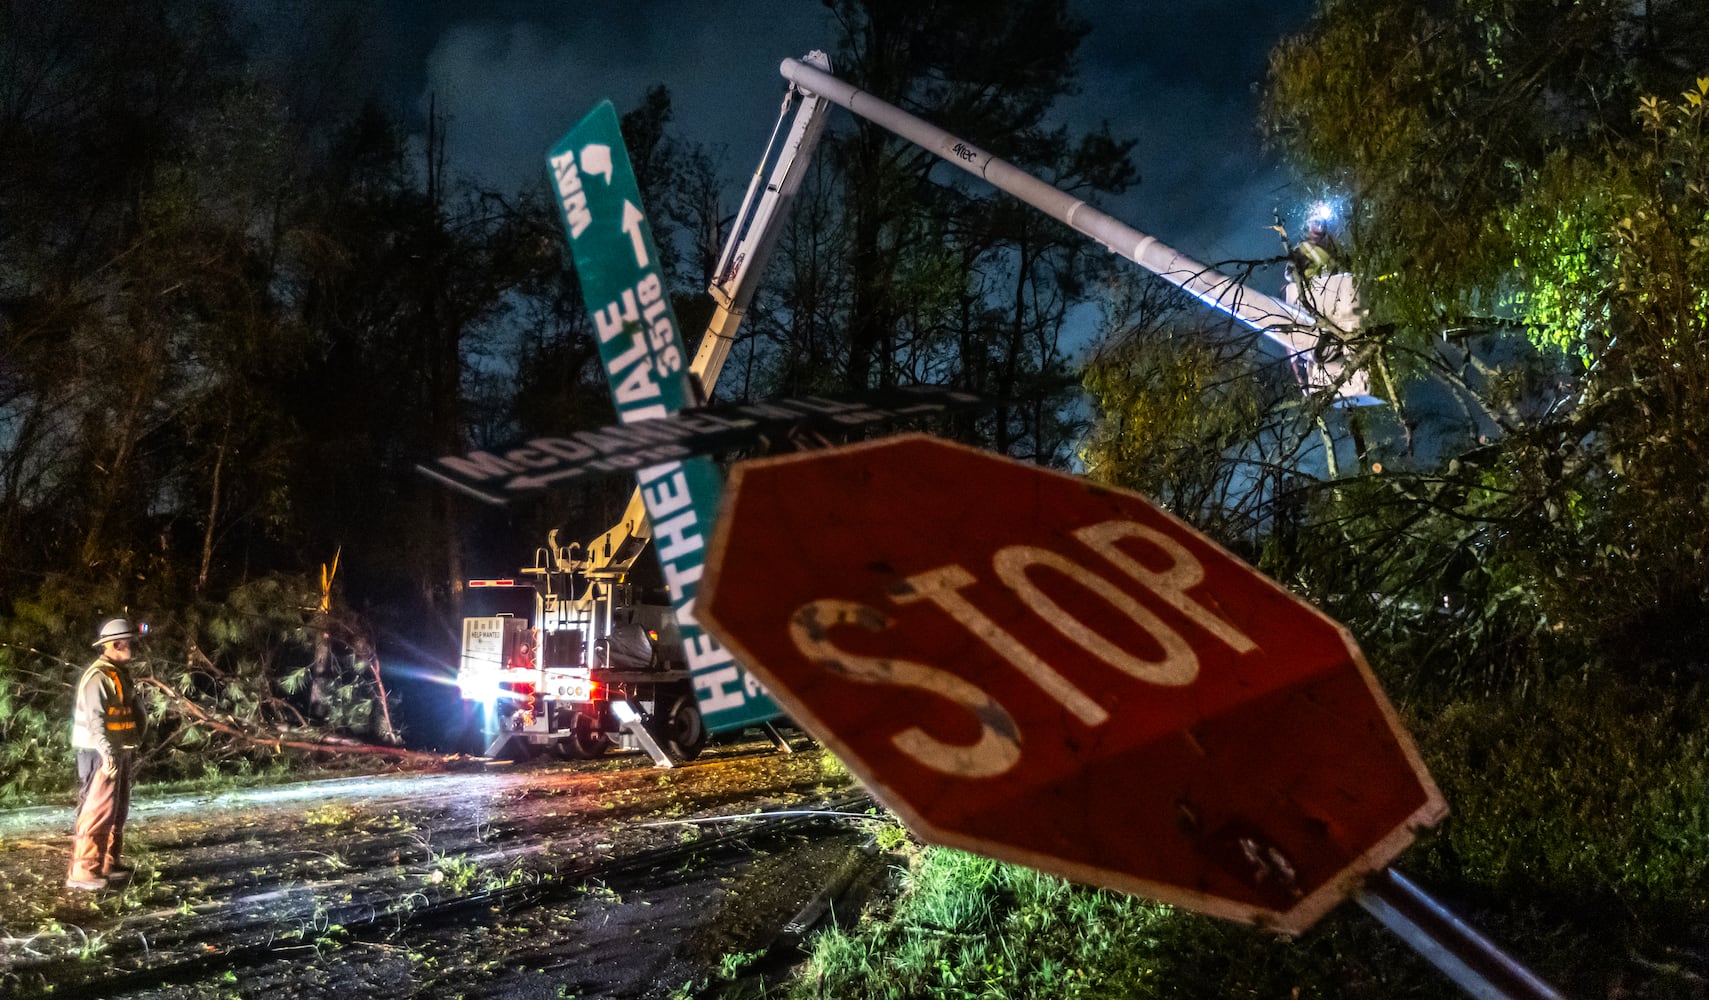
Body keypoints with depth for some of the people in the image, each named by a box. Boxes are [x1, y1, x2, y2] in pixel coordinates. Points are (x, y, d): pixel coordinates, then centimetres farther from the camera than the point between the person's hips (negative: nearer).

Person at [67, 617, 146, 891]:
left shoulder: (120, 674, 16)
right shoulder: (97, 677, -15)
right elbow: (93, 718, -24)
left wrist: (131, 751, 19)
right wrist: (107, 753, -31)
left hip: (120, 753, 10)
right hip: (101, 755, -10)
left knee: (117, 812, 15)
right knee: (98, 811, -12)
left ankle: (108, 864, 23)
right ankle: (82, 871, -11)